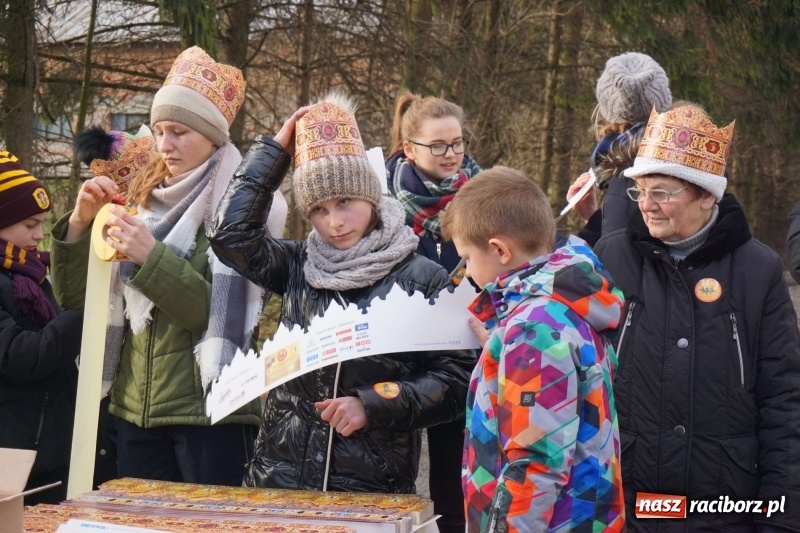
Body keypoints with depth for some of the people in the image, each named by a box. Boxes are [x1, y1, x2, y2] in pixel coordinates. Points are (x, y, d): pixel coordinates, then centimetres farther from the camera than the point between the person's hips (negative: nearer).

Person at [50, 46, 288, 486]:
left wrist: (151, 258, -22)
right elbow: (75, 296, 10)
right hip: (135, 411, 6)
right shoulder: (143, 201, 12)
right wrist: (80, 222, -5)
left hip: (211, 409, -6)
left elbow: (225, 315, -14)